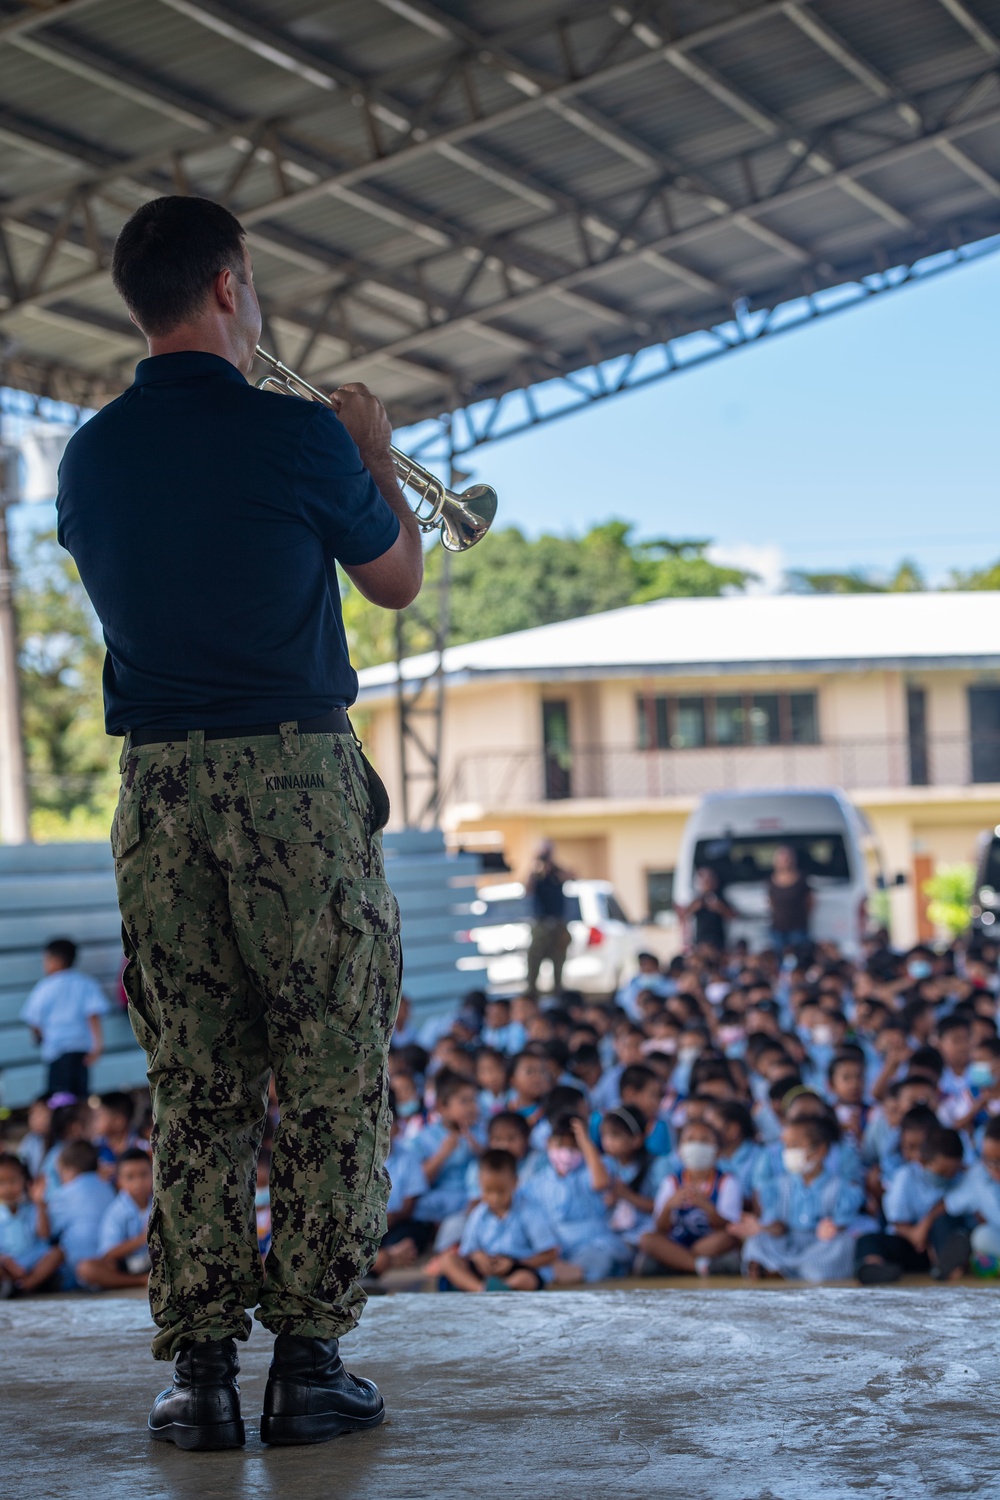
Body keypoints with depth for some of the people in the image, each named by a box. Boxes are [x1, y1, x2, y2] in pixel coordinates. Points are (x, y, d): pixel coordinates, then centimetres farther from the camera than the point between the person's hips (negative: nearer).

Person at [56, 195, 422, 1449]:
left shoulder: (90, 457, 5)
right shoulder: (299, 438, -8)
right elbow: (398, 582, 7)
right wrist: (375, 453, 23)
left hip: (157, 785, 4)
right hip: (298, 777, -4)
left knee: (192, 1090, 8)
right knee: (331, 1083, 5)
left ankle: (199, 1370, 8)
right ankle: (309, 1360, 6)